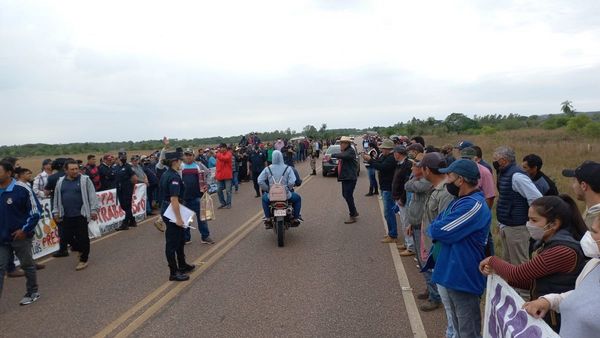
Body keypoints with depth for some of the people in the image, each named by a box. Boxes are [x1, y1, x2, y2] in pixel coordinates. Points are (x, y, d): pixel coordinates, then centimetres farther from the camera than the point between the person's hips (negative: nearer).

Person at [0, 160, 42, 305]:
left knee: (27, 265, 12)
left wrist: (25, 229, -13)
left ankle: (32, 293, 29)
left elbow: (36, 211, -11)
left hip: (20, 236, -4)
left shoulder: (22, 189, -15)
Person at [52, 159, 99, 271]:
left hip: (81, 214, -5)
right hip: (66, 216, 5)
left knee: (82, 237, 0)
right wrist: (56, 212, 17)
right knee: (67, 237, 9)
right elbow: (57, 198, 17)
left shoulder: (85, 180, -4)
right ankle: (82, 250, 34)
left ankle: (83, 259, 12)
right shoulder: (60, 182, 10)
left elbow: (92, 196, -5)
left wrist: (94, 210, -9)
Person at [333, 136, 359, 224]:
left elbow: (344, 156, -35)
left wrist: (332, 155, -28)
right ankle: (354, 212, 32)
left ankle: (352, 216, 5)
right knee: (345, 195, 17)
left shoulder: (351, 151, -16)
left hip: (350, 177, -10)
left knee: (348, 196, -7)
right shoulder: (344, 151, 15)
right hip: (345, 177, 10)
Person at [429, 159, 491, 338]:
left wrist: (434, 229, -4)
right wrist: (438, 229, -12)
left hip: (462, 277, -10)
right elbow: (435, 226, 10)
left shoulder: (473, 205, -24)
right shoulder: (459, 201, 11)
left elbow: (437, 231, -26)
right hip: (447, 273, 10)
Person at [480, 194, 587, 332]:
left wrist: (492, 260, -4)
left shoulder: (563, 251, -24)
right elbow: (533, 282, 8)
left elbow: (517, 274, -21)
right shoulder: (546, 243, 6)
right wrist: (498, 272, -4)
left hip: (555, 323, -8)